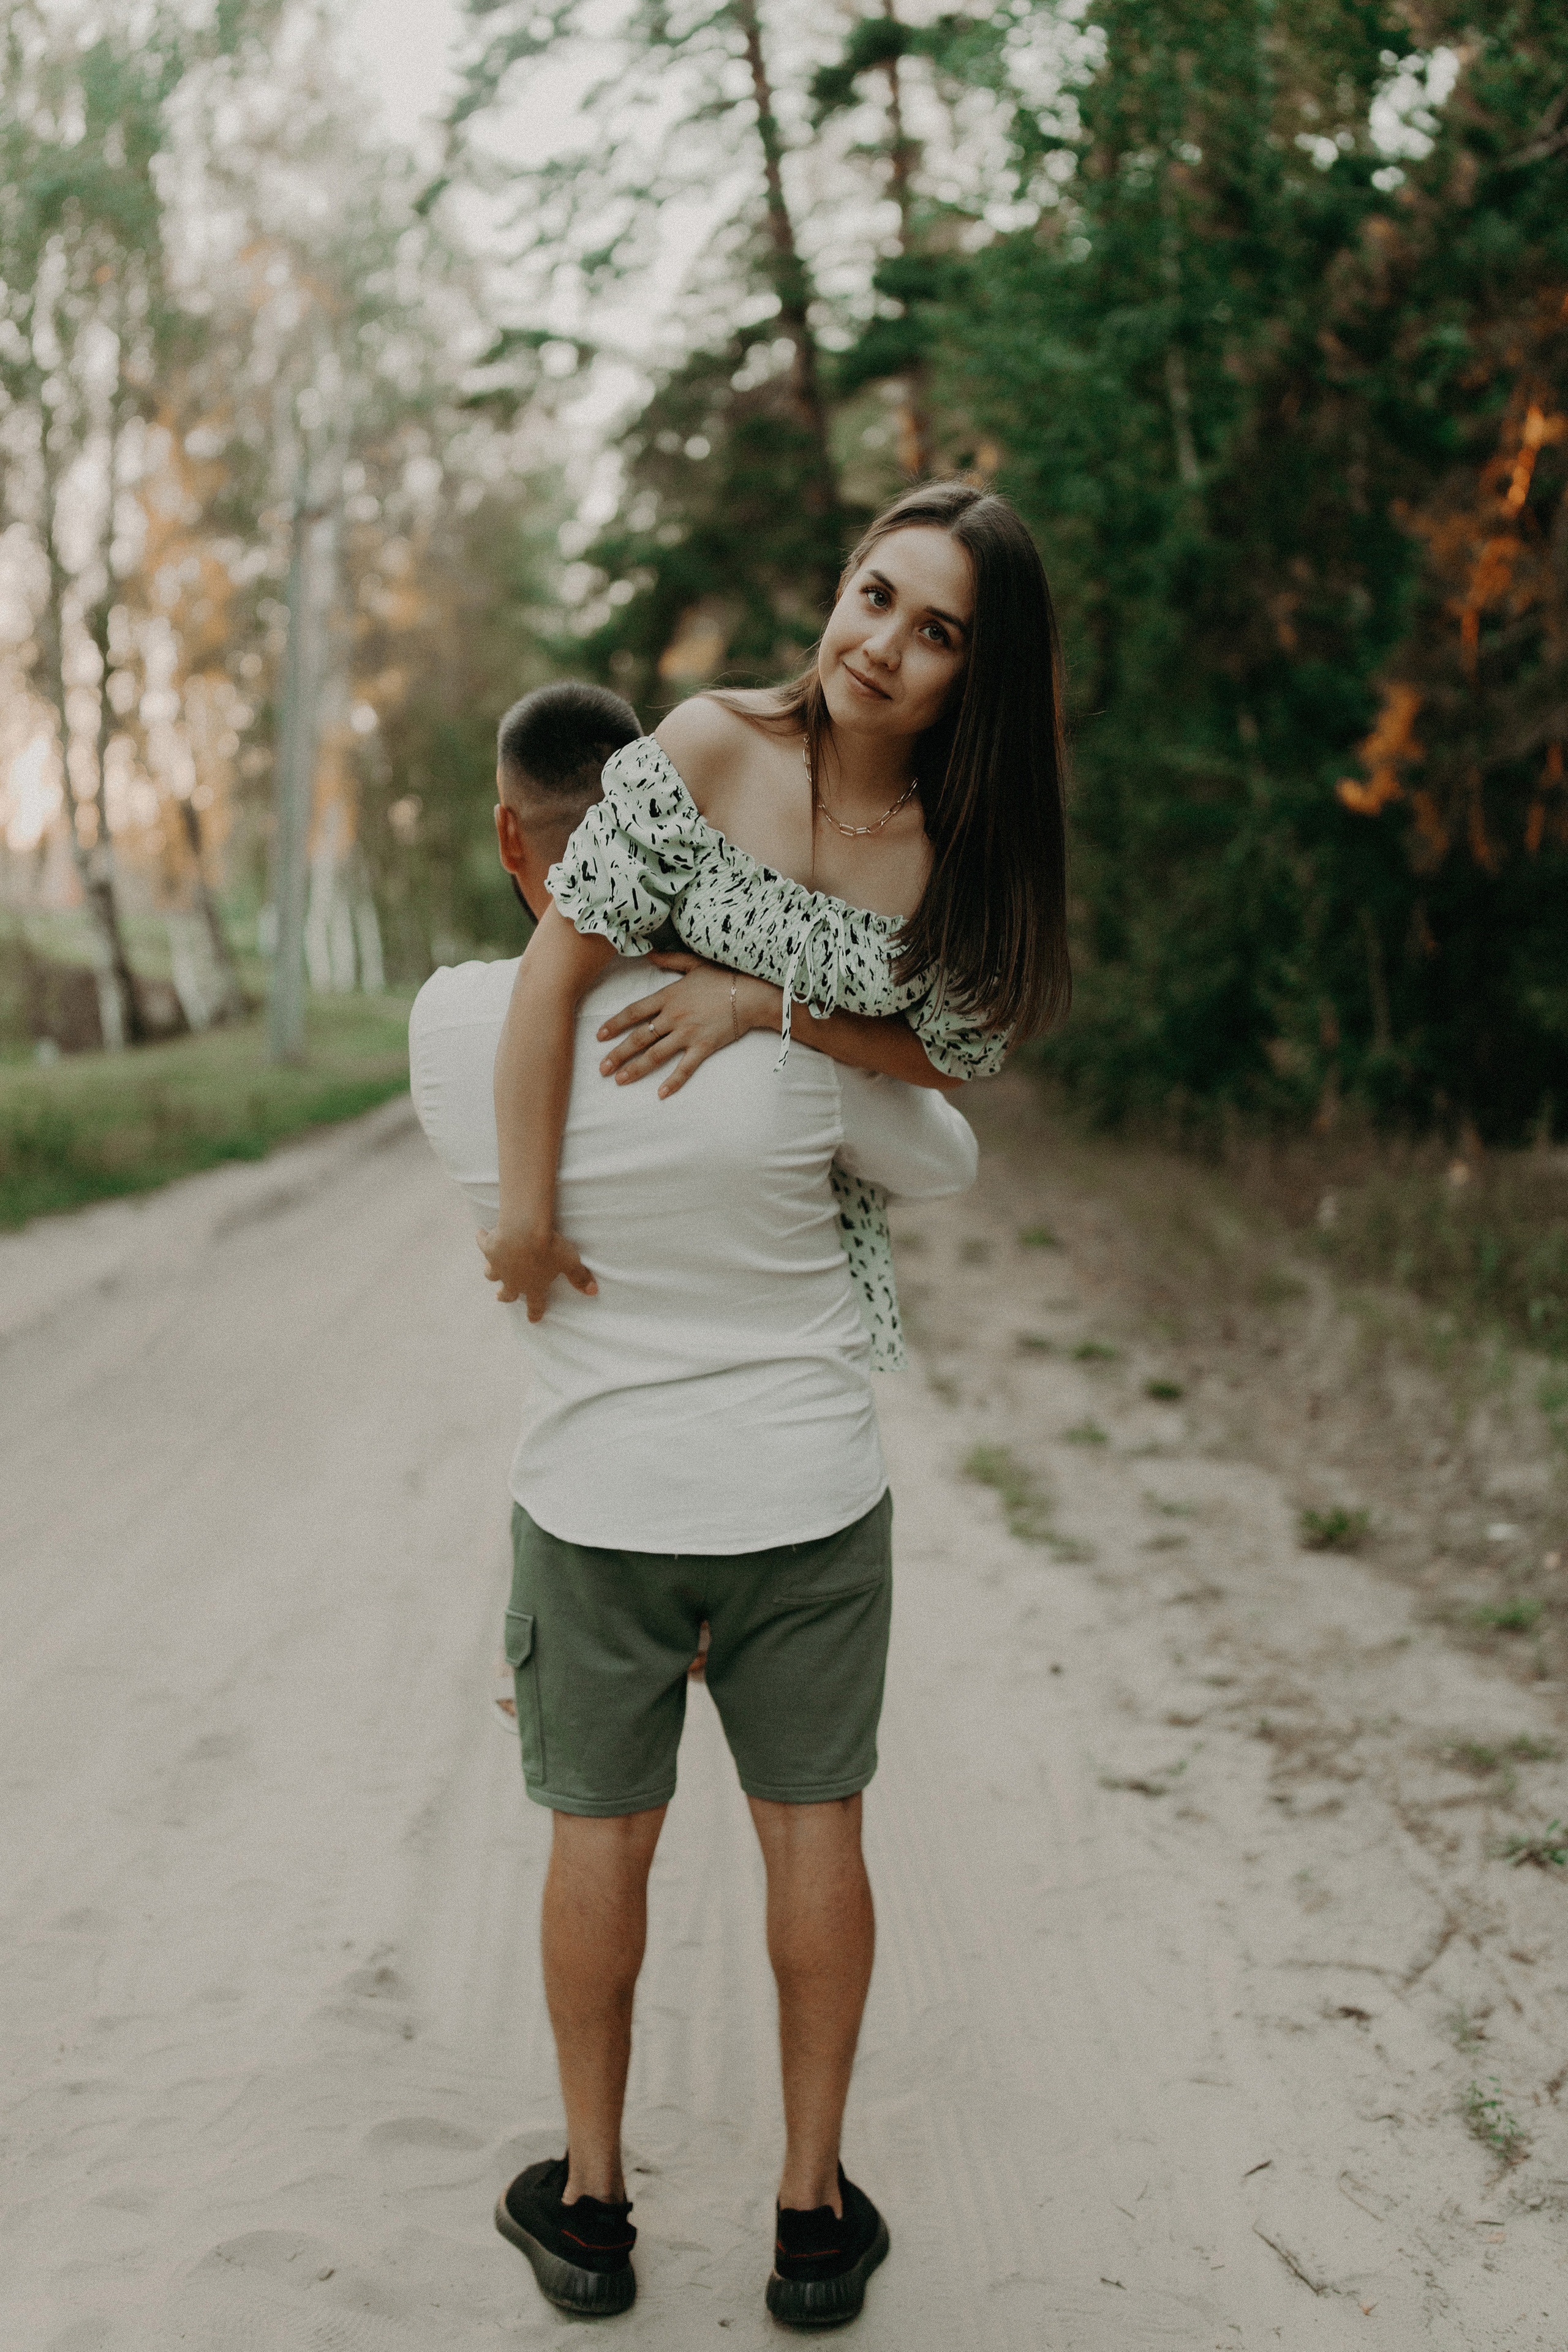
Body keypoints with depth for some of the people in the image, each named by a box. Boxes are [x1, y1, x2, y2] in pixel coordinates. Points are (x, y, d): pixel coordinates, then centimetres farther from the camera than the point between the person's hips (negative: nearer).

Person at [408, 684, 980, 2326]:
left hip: (597, 1499, 1)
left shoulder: (455, 1023, -14)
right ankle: (812, 2212, 23)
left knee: (600, 1829, 17)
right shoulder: (793, 1027, -18)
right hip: (808, 1498, 0)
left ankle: (589, 2201, 29)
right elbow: (944, 1168, 1)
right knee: (811, 1824, 14)